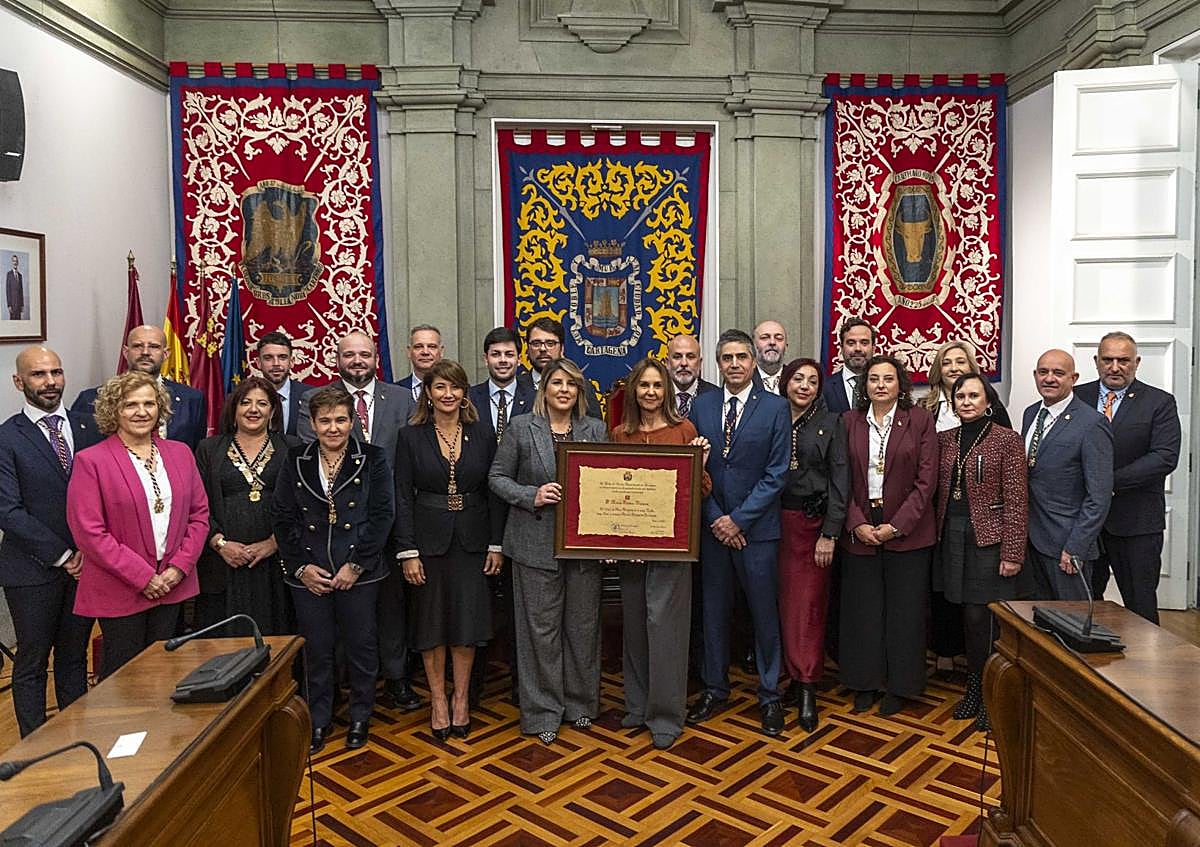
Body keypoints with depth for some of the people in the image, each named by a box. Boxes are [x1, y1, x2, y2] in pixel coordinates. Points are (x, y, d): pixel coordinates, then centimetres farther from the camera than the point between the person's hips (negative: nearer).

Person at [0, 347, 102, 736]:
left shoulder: (88, 428, 5)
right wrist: (62, 556, -11)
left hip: (85, 565, 4)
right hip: (33, 569, -3)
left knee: (75, 659, 15)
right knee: (31, 665, 8)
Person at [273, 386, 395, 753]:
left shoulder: (372, 459, -3)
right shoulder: (296, 461, 4)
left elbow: (382, 515, -6)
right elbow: (282, 517, 4)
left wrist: (357, 565, -11)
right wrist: (300, 566, -4)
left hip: (358, 572, -1)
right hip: (309, 574, 2)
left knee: (361, 646, 9)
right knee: (316, 649, 10)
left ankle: (360, 718, 27)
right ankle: (318, 720, 28)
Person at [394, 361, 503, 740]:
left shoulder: (481, 436, 3)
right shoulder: (412, 437, -2)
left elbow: (493, 492, 4)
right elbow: (403, 497, -4)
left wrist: (496, 545, 0)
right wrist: (407, 552, -9)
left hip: (471, 539, 1)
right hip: (429, 538, -1)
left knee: (467, 621, 5)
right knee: (431, 622, 8)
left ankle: (461, 698, 22)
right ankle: (438, 699, 23)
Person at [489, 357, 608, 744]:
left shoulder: (595, 429, 6)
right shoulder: (521, 427, -1)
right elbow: (497, 477, 1)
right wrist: (532, 496, -15)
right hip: (537, 541, -2)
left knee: (583, 625, 12)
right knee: (541, 627, 4)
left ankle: (580, 702, 30)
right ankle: (542, 711, 19)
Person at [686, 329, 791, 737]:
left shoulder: (775, 407, -4)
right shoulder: (701, 405, 5)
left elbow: (776, 473, -8)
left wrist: (738, 519, -12)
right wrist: (715, 518, -6)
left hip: (756, 527, -3)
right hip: (712, 526, 3)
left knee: (764, 612, 6)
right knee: (714, 610, 12)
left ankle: (770, 696, 21)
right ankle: (715, 689, 27)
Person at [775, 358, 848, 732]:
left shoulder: (830, 424, 3)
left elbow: (839, 481, 0)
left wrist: (829, 533, -7)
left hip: (811, 523, -2)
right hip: (773, 522, 2)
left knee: (807, 605, -2)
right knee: (781, 602, 5)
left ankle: (806, 689, 2)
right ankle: (790, 673, 18)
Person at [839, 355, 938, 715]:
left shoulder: (920, 420, -1)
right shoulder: (849, 422, 4)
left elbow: (926, 479, -5)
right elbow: (842, 480, 3)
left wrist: (897, 524, -11)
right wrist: (857, 524, -8)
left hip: (907, 530, -2)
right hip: (860, 530, 2)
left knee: (904, 610, 6)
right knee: (862, 609, 8)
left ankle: (899, 685, 21)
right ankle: (864, 683, 22)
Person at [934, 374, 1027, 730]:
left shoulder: (1007, 441, -6)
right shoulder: (945, 439, 9)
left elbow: (1015, 501, -8)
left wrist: (1012, 553, -12)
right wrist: (939, 536, 7)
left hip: (989, 537, -4)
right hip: (953, 536, 4)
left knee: (982, 617, -4)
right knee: (969, 616, 10)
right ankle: (974, 690, 24)